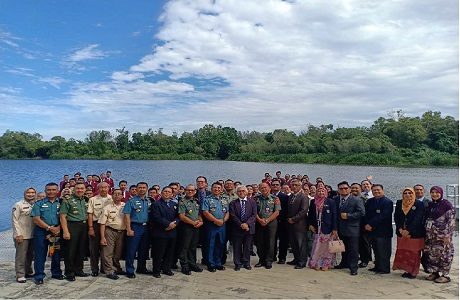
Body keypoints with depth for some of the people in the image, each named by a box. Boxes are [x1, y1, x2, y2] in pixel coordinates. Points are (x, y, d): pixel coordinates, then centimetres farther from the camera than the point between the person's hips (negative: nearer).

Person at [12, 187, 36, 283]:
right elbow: (15, 220, -7)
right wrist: (18, 234, -12)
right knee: (21, 256, -1)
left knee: (30, 255, 13)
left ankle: (28, 271, 26)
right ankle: (20, 275, 5)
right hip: (22, 235, -5)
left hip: (33, 235, 5)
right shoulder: (18, 205, -5)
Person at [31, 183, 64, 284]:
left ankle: (56, 273, 24)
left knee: (56, 253, 9)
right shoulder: (39, 203, 3)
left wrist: (58, 228, -15)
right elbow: (36, 219, -5)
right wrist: (49, 228, -13)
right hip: (41, 231, -2)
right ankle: (39, 276, 11)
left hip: (57, 231, 2)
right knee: (40, 254, 1)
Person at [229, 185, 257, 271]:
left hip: (249, 228, 1)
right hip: (237, 229, -1)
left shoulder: (252, 202, 6)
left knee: (247, 247, 9)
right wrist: (241, 224, -15)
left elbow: (254, 215, -2)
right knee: (237, 247, 5)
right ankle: (238, 264, 17)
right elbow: (233, 216, -4)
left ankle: (246, 263, 21)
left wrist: (247, 224, -15)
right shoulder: (233, 203, 4)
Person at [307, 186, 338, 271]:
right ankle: (316, 264, 13)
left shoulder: (331, 202, -3)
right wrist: (310, 224, 2)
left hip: (327, 228, -3)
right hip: (317, 228, 3)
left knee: (326, 246, 2)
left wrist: (334, 229, -9)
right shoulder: (313, 202, 6)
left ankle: (326, 264, 13)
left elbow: (334, 216, -5)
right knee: (317, 246, 5)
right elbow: (310, 214, 13)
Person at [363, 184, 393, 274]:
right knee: (376, 251, 12)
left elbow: (382, 216, -17)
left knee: (383, 251, 0)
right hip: (372, 230, 6)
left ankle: (384, 269, 9)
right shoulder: (369, 201, 13)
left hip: (383, 231, -6)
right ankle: (378, 267, 22)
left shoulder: (388, 202, -8)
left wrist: (371, 224, -17)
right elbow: (366, 215, 9)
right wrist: (366, 225, -9)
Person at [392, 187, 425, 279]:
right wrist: (401, 230, -10)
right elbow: (396, 217, 3)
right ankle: (407, 270, 17)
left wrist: (408, 231, -18)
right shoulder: (399, 203, 7)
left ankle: (413, 272, 10)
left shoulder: (419, 204, -6)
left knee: (414, 253, 2)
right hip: (401, 233, 4)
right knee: (402, 252, 6)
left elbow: (417, 219, -13)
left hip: (415, 233, -4)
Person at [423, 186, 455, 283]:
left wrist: (447, 235, -16)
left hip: (443, 234, -6)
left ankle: (445, 275, 9)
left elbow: (451, 220, -11)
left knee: (444, 254, -1)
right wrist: (426, 233, 13)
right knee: (432, 253, 8)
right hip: (431, 235, 6)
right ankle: (434, 272, 19)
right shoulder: (430, 205, 11)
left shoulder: (446, 204, -8)